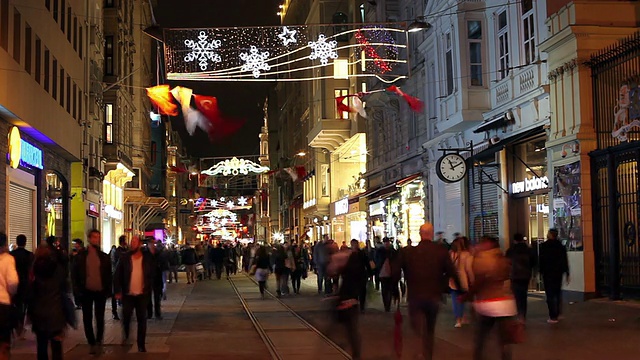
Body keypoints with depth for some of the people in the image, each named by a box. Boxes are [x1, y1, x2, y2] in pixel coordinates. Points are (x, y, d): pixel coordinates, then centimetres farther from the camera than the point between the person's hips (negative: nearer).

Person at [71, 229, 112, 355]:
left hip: (100, 292, 0)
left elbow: (109, 275, 6)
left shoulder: (104, 257, 4)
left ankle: (98, 341, 23)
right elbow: (74, 273, 4)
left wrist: (108, 290, -1)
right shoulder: (81, 256, 2)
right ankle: (92, 343, 12)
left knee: (100, 318, 5)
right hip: (86, 292, 0)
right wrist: (78, 289, -5)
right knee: (87, 319, 3)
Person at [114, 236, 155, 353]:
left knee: (142, 320, 5)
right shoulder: (124, 258, -2)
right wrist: (118, 291, -7)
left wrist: (148, 289, -4)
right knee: (126, 318, 5)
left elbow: (152, 275, 5)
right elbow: (117, 275, -1)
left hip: (142, 295, 0)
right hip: (128, 294, 0)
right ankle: (125, 338, 29)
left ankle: (141, 345, 13)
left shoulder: (147, 258, -1)